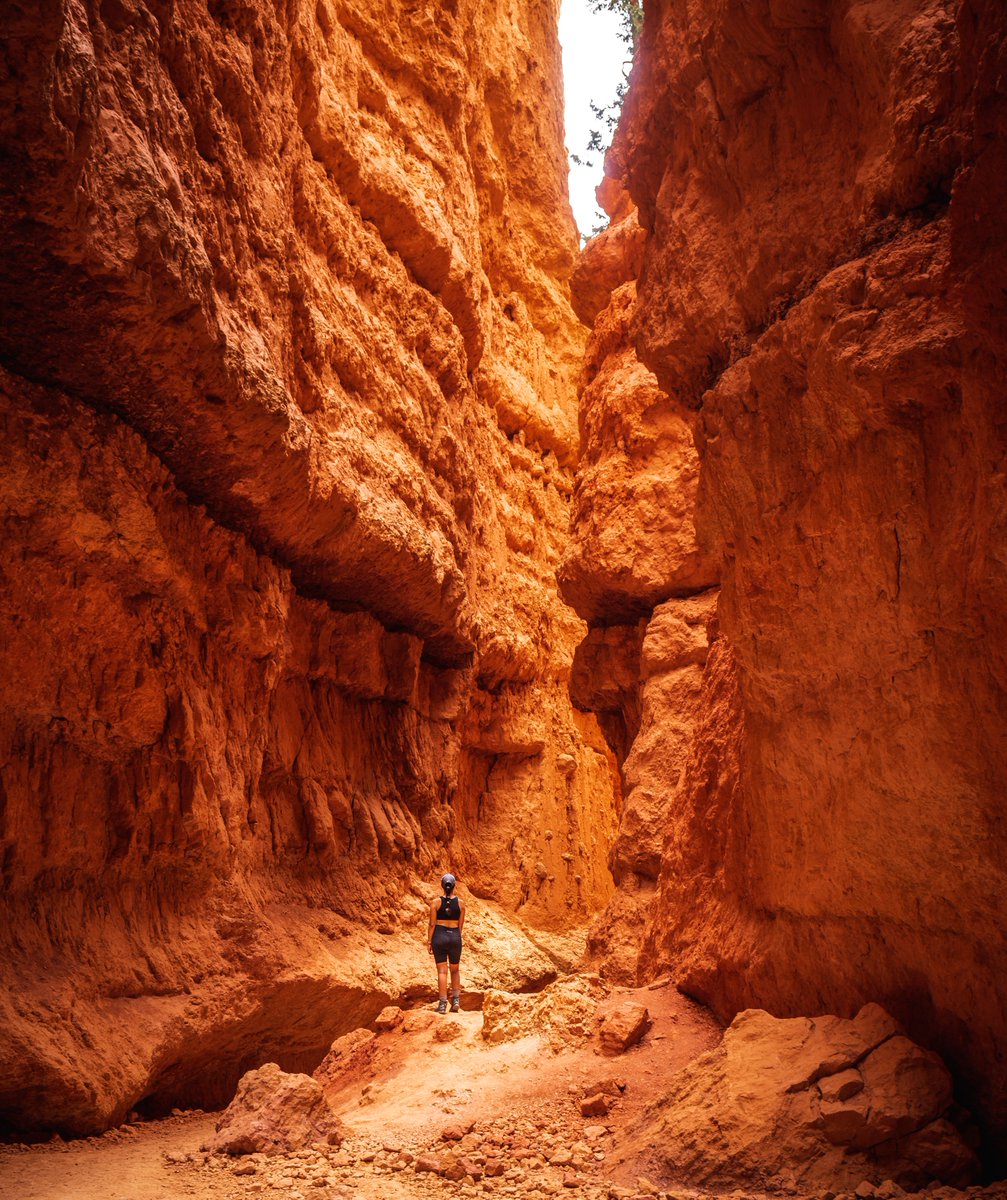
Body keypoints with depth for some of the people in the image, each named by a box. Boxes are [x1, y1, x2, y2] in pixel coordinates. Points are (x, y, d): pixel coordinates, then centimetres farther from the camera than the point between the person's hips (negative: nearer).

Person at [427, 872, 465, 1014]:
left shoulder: (435, 903, -6)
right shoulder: (461, 903, -1)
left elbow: (432, 924, -5)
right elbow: (461, 925, 5)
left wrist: (429, 941, 2)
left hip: (439, 936, -1)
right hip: (455, 937, 1)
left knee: (442, 970, 3)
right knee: (455, 970, 17)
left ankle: (443, 1003, 0)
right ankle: (456, 1000, 8)